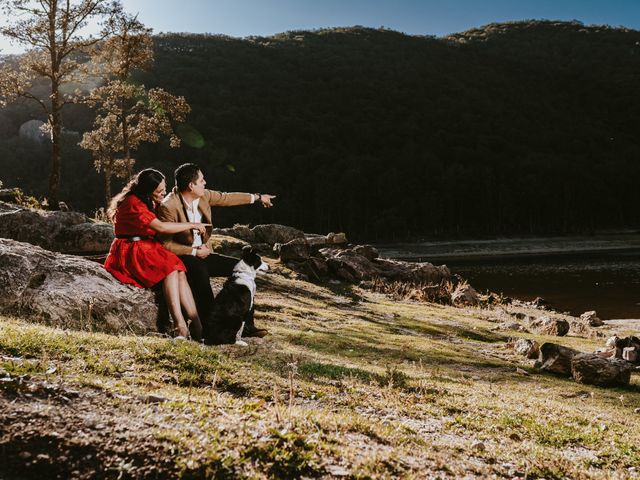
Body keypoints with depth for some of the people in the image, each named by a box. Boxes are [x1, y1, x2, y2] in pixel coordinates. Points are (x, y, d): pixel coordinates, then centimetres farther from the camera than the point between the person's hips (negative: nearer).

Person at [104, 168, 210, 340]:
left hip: (149, 249, 8)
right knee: (170, 268, -29)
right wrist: (191, 225, -15)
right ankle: (179, 324, -35)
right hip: (130, 253, -8)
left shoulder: (150, 203, 15)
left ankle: (196, 323, -31)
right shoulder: (133, 203, -15)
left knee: (180, 272, -19)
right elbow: (160, 227, -22)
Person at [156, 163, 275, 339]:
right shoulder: (167, 207, -20)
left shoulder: (203, 196, 0)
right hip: (179, 257, -8)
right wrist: (194, 251, -20)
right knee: (199, 269, -40)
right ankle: (208, 326, -34)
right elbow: (165, 245, -19)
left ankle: (245, 324, -4)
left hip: (200, 253, 8)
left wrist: (257, 197, 24)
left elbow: (227, 198, 16)